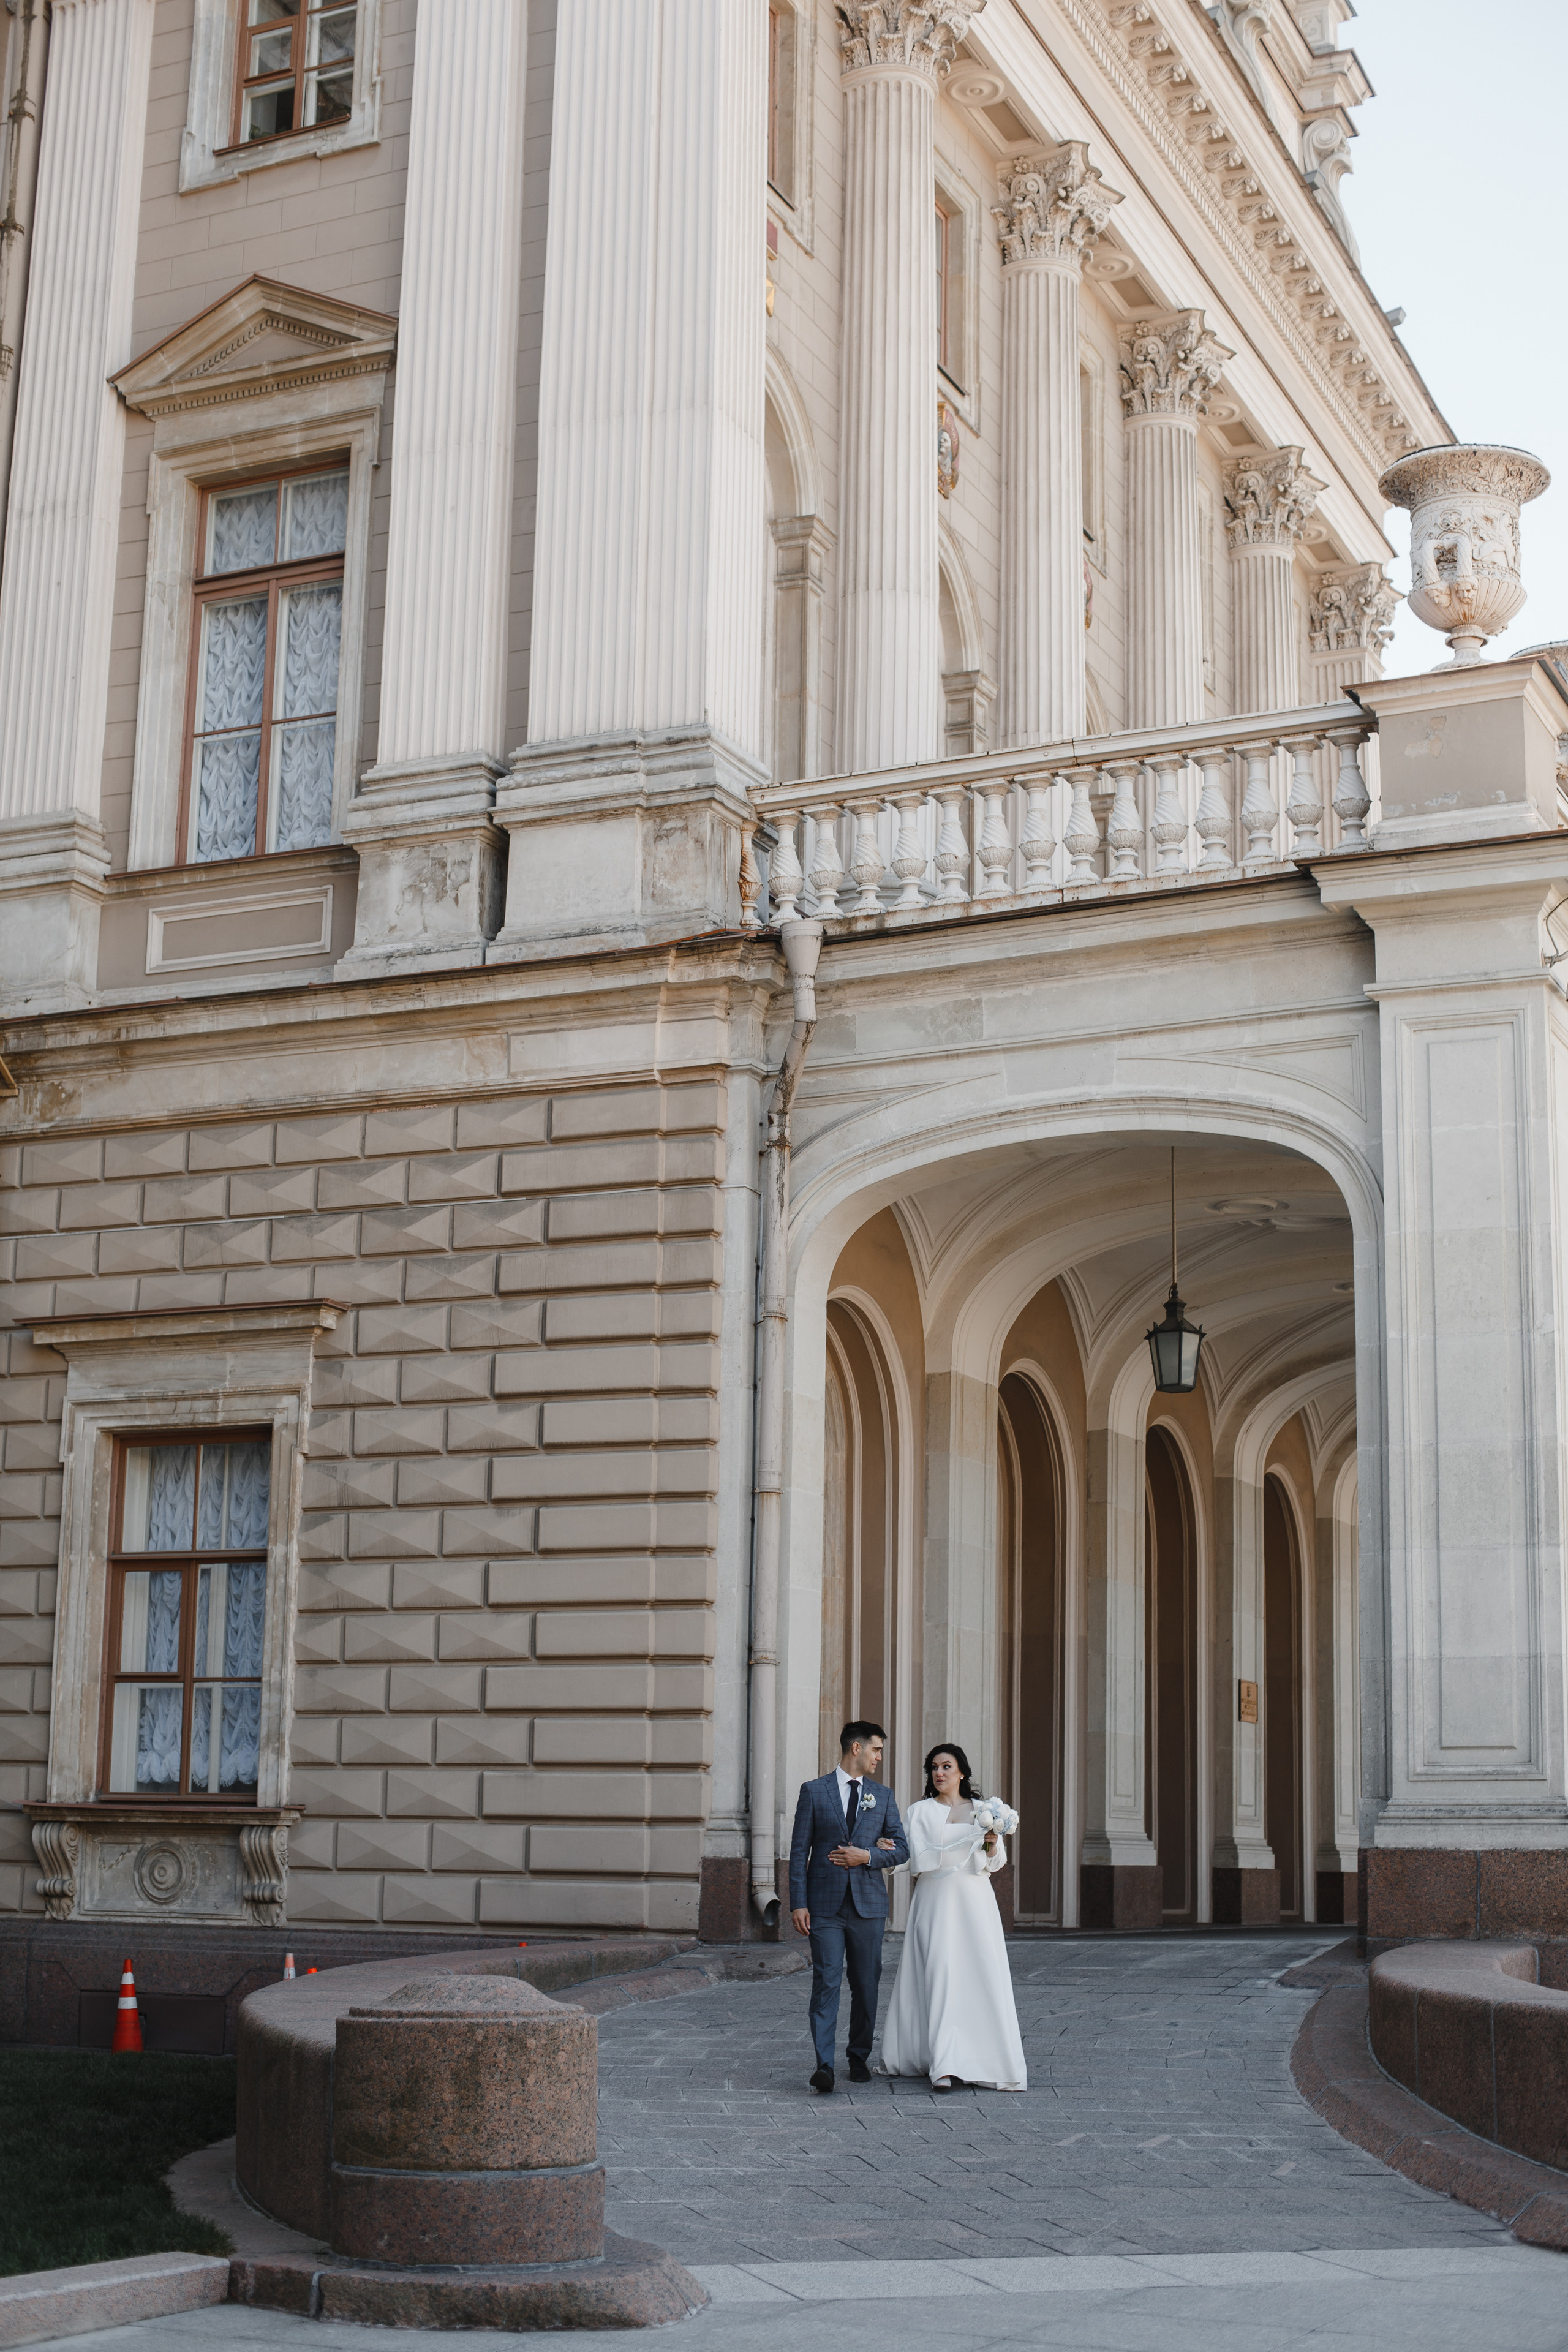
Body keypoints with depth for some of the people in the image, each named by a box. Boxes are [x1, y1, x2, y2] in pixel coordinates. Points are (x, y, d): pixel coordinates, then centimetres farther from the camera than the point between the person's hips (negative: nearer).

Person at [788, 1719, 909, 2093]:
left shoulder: (883, 1795, 12)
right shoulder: (814, 1791, 3)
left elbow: (901, 1850, 9)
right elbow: (799, 1851, 1)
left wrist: (867, 1856, -9)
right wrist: (798, 1904, -6)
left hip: (868, 1905, 3)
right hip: (825, 1905, -3)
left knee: (866, 1985, 7)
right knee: (826, 1982, -10)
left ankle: (860, 2058, 21)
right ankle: (824, 2066, -14)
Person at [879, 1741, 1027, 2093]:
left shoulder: (981, 1810, 13)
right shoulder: (920, 1811, 6)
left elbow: (997, 1862, 9)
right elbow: (919, 1859, -7)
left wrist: (992, 1844, -14)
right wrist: (970, 1843, -14)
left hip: (976, 1902, 3)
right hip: (936, 1901, -2)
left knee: (983, 1977, -4)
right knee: (941, 1975, -12)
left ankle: (984, 2059, 6)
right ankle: (944, 2067, -17)